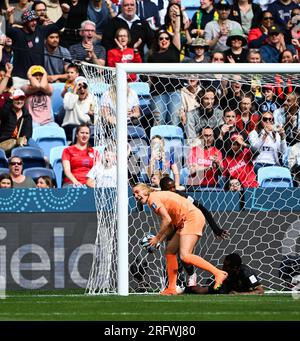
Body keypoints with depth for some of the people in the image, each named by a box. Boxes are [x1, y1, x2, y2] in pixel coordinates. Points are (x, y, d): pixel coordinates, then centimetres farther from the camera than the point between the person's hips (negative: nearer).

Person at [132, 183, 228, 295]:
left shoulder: (152, 198, -5)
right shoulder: (159, 197, 23)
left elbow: (167, 220, -14)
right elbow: (171, 226, 19)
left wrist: (157, 238, -4)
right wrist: (159, 241, 12)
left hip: (192, 218, -11)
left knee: (184, 256, -20)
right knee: (170, 251, 14)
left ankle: (218, 274, -20)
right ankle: (171, 289, 15)